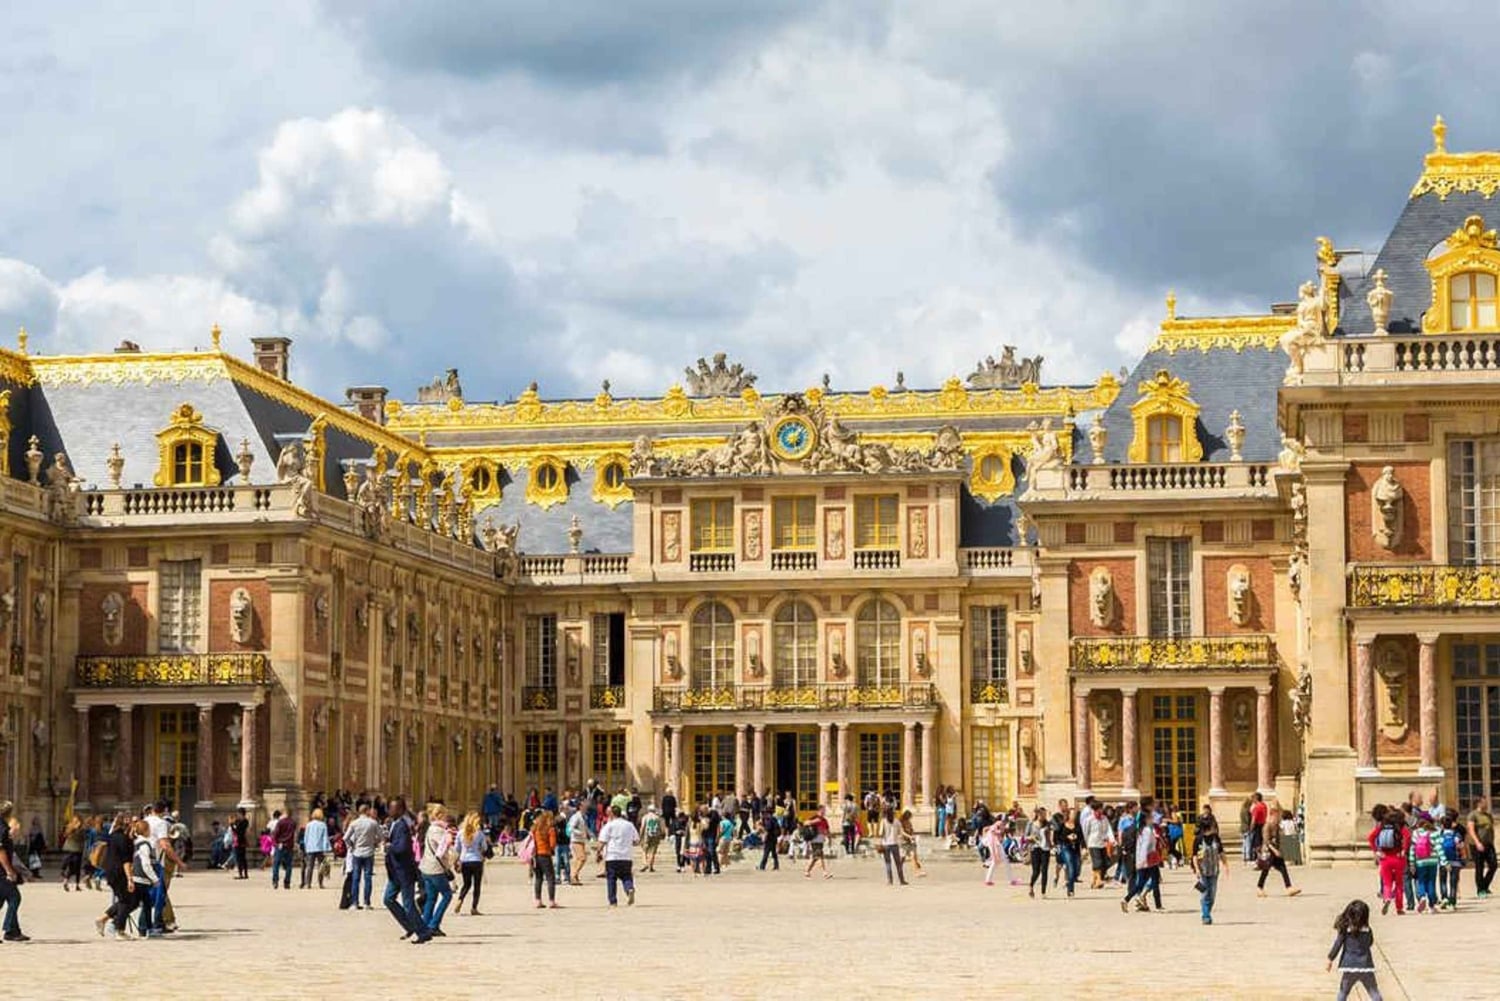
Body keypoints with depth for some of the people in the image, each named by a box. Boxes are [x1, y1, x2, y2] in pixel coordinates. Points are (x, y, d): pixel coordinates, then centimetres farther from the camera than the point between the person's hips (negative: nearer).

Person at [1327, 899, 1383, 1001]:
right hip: (1365, 966, 1)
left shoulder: (1344, 930, -8)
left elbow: (1337, 945, -5)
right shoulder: (1367, 930, -3)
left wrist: (1330, 959, 6)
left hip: (1349, 966, -1)